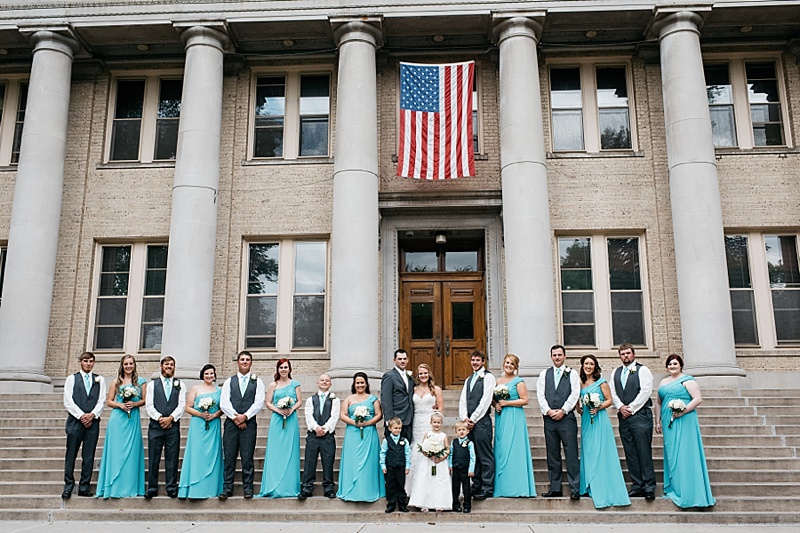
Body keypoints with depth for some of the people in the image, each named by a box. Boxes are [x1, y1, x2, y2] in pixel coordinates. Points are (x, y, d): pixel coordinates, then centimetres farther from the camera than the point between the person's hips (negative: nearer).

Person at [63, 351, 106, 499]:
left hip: (92, 422, 1)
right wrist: (81, 415, -10)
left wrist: (92, 414, -9)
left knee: (89, 456, 2)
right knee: (71, 455, -1)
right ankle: (68, 486, 6)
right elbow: (68, 401, -1)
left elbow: (101, 401, 7)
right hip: (75, 421, -1)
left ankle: (84, 487, 7)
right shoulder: (71, 379, 8)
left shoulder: (100, 380, 13)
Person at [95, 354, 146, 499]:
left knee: (131, 452, 1)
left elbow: (145, 400, 7)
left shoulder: (141, 382, 8)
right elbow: (108, 401, 8)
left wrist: (134, 404, -10)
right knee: (115, 452, -1)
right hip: (117, 419, 0)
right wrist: (120, 405, -9)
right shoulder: (116, 382, 8)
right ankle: (114, 487, 4)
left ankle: (130, 487, 7)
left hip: (133, 420, 0)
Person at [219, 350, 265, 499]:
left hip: (249, 423, -1)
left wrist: (245, 416, -11)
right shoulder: (229, 382, 13)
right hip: (231, 423, 1)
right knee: (229, 456, 0)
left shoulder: (257, 382, 10)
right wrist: (235, 417, -9)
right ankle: (227, 488, 6)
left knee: (247, 457, -2)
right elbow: (224, 403, 3)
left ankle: (248, 488, 4)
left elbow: (259, 403, -1)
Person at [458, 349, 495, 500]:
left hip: (481, 421, -7)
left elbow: (485, 400, -10)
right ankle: (476, 486, 16)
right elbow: (462, 401, 14)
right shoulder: (468, 380, 21)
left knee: (485, 456, -5)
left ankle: (487, 488, -3)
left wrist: (473, 419, -11)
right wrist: (464, 418, -3)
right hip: (469, 422, 7)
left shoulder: (488, 377, -2)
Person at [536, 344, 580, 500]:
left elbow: (575, 394, -2)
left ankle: (575, 489, -3)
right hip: (549, 418, 3)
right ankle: (555, 488, 13)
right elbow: (540, 395, 6)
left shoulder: (572, 374, 7)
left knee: (571, 454, -6)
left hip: (567, 417, -3)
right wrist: (549, 411, -7)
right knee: (552, 455, 6)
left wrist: (562, 411, -10)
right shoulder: (544, 374, 14)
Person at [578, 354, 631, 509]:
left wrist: (598, 408, -17)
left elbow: (609, 400, -4)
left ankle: (603, 489, 0)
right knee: (588, 453, 7)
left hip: (599, 420, -6)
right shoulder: (581, 383, 12)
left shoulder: (601, 382, -2)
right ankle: (591, 487, 15)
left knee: (600, 453, -5)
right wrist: (579, 409, 4)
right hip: (586, 420, 6)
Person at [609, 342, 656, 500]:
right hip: (624, 417, 5)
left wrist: (631, 409, -10)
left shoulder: (642, 370, 2)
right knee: (630, 453, 4)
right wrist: (621, 407, -5)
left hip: (640, 415, -5)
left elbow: (646, 391, -8)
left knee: (644, 452, -7)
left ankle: (649, 487, -4)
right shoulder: (616, 373, 18)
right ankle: (637, 486, 9)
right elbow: (612, 393, 12)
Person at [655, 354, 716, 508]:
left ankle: (687, 491, -1)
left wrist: (683, 411, -20)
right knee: (671, 454, 7)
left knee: (684, 453, -6)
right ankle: (674, 488, 15)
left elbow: (698, 399, -11)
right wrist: (657, 421, 13)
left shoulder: (687, 380, -2)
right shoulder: (663, 383, 17)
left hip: (684, 422, -6)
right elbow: (659, 403, 20)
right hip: (668, 423, 6)